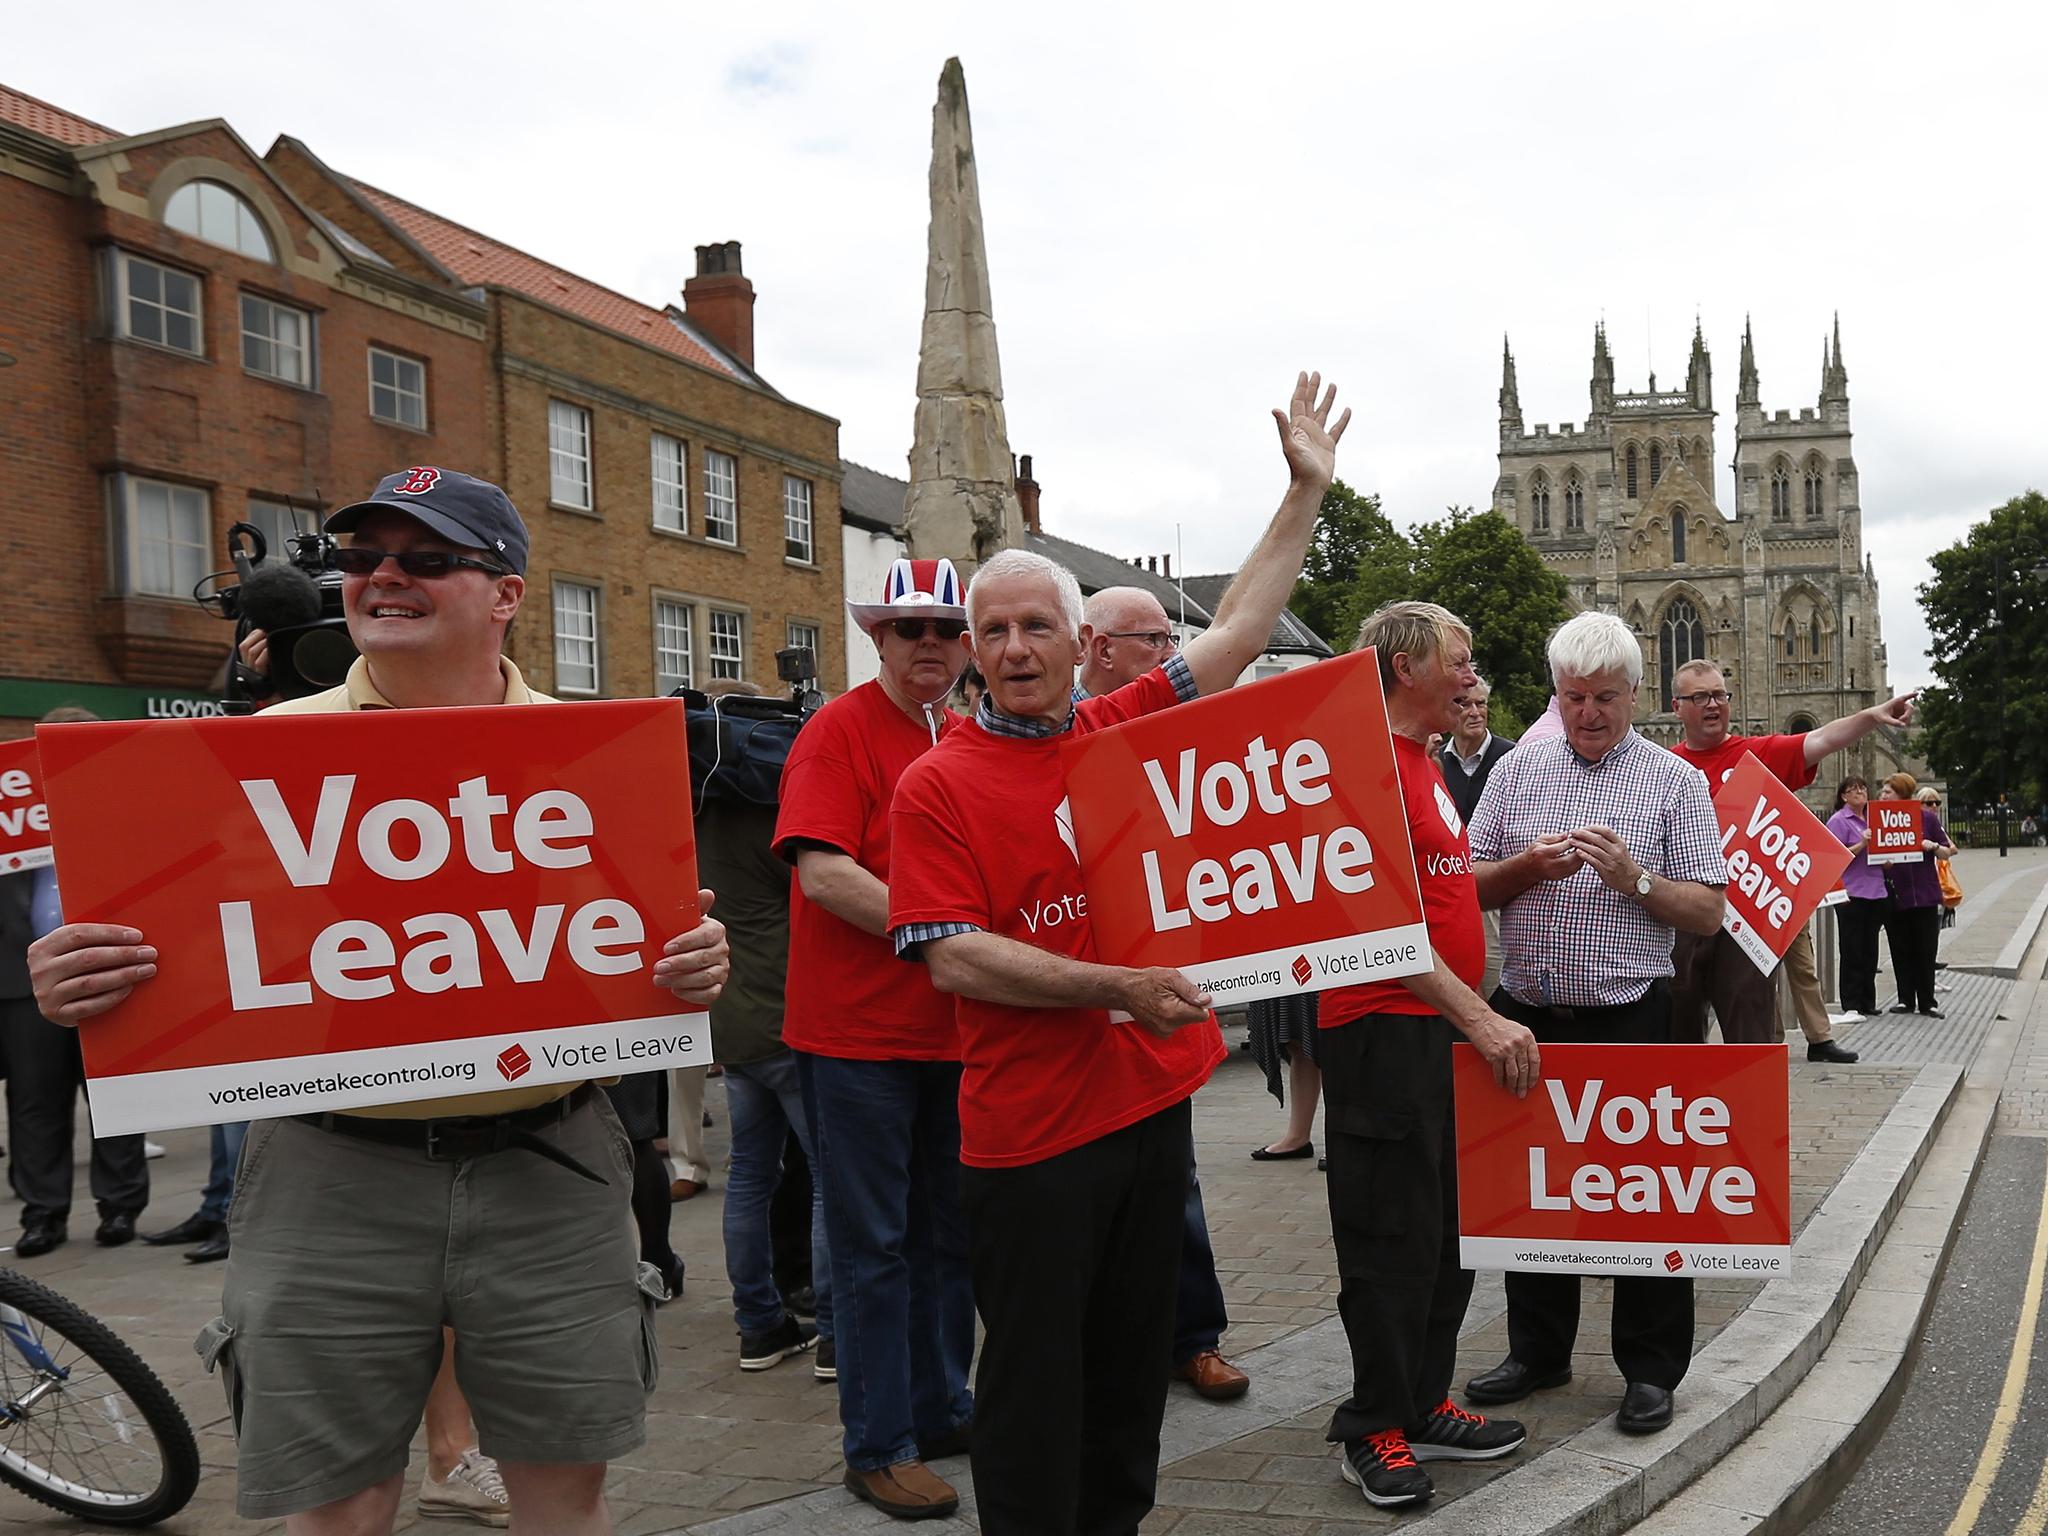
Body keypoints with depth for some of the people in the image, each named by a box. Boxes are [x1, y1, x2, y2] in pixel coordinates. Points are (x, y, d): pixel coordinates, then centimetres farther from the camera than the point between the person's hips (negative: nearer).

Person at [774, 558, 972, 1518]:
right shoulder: (840, 731, -9)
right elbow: (820, 868, -21)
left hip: (955, 1029, 7)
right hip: (858, 1033, -7)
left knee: (948, 1233, 16)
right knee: (875, 1246, 2)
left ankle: (941, 1411, 32)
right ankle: (877, 1447, 15)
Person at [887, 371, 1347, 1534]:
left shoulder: (1129, 730, 5)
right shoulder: (939, 784, -9)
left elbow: (1241, 629, 10)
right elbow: (953, 958, -15)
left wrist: (1309, 489, 10)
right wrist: (1121, 988, -20)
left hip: (1154, 1098, 5)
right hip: (1029, 1126, -5)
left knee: (1135, 1366, 18)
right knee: (1035, 1385, 6)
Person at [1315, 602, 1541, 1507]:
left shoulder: (1425, 763, 17)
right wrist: (1479, 1018, -22)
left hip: (1449, 1033, 10)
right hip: (1388, 1033, -10)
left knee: (1450, 1231, 17)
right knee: (1394, 1239, 0)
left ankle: (1423, 1407, 30)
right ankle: (1375, 1431, 14)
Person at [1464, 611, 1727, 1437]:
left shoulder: (1675, 780, 2)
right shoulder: (1517, 769, 9)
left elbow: (1708, 911, -2)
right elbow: (1466, 885, 6)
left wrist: (1633, 878, -18)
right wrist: (1528, 867, -12)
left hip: (1629, 1018, -3)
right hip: (1526, 1013, 3)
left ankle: (1651, 1369, 18)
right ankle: (1538, 1351, 27)